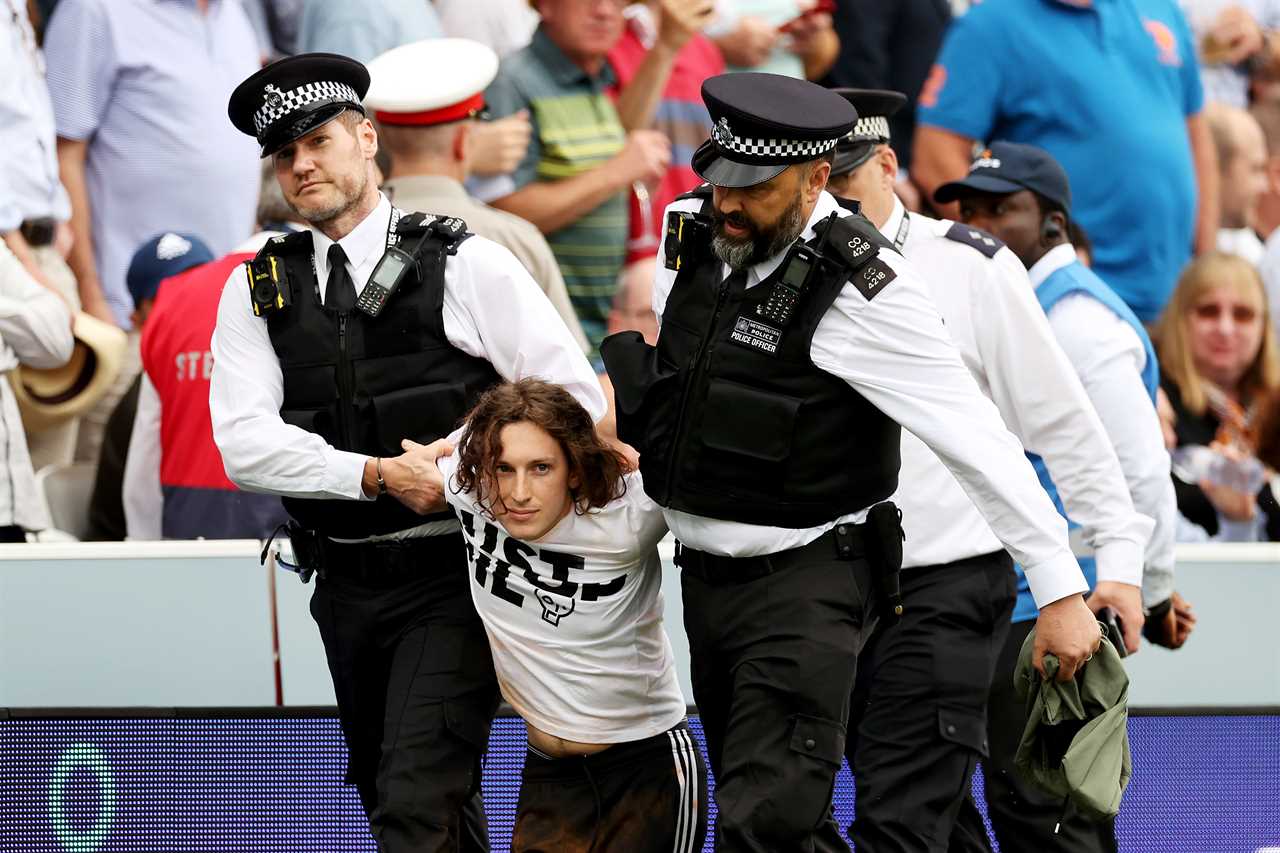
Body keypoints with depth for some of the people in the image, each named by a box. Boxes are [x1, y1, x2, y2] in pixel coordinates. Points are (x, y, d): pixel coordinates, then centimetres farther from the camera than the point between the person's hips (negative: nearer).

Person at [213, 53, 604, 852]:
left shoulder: (464, 266, -4)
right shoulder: (259, 289, 5)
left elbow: (576, 398, -4)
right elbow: (245, 441, -7)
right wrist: (375, 476, -17)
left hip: (448, 577, -5)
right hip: (346, 589, 5)